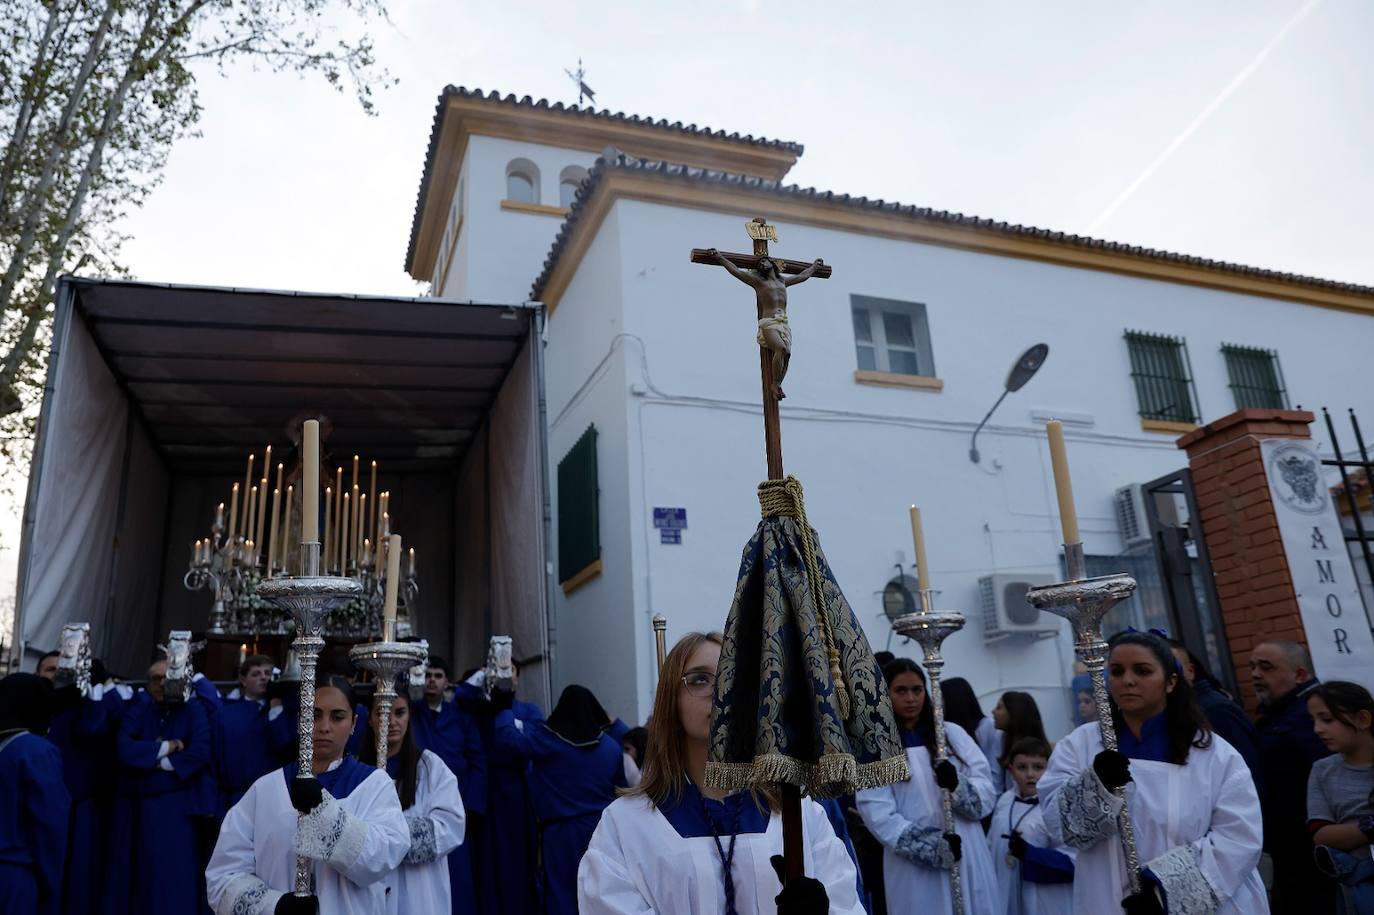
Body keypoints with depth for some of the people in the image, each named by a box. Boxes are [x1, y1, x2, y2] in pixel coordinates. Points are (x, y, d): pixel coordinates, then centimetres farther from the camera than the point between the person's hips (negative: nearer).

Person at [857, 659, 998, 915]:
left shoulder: (953, 734, 6)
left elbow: (987, 795, 2)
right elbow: (879, 815, -9)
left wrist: (957, 785, -18)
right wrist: (934, 847, -18)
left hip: (968, 861, 2)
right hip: (915, 868, -2)